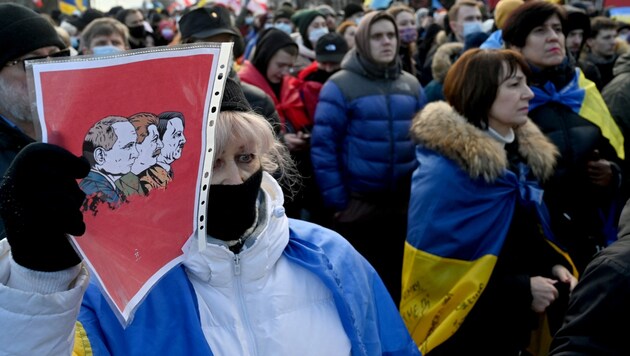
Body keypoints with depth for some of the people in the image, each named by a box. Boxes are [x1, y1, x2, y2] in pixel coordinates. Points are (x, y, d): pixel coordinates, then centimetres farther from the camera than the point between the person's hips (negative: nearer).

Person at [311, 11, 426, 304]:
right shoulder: (340, 85, -8)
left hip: (404, 204, 4)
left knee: (398, 280, 16)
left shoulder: (411, 85, 7)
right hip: (358, 204, -4)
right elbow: (323, 147, -9)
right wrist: (337, 202, -11)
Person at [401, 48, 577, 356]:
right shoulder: (442, 167, -21)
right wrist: (522, 290, -21)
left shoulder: (525, 153, 3)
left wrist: (555, 265, -5)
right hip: (459, 330, -7)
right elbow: (435, 266, -23)